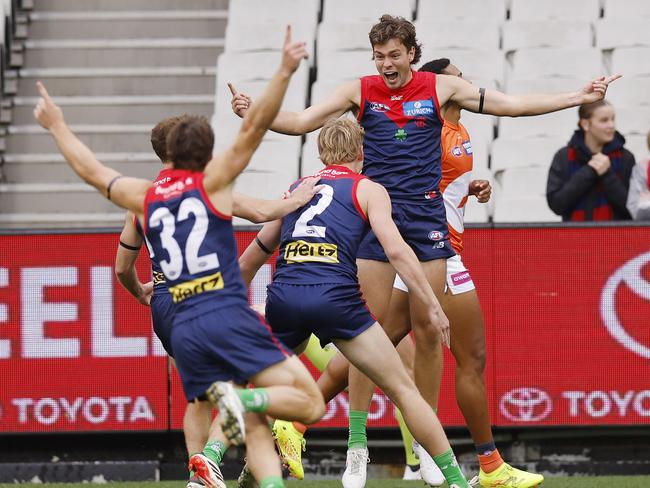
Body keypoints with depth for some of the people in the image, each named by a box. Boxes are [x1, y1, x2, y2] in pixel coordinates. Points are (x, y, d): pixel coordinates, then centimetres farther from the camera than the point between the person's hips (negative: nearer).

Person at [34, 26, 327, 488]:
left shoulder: (144, 195, 16)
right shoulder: (212, 180, 5)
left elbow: (92, 170, 31)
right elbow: (254, 127, -5)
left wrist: (58, 127, 45)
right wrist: (285, 72, -9)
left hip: (183, 329, 5)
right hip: (229, 317, -5)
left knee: (256, 431, 5)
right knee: (310, 403, -7)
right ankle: (242, 397, -32)